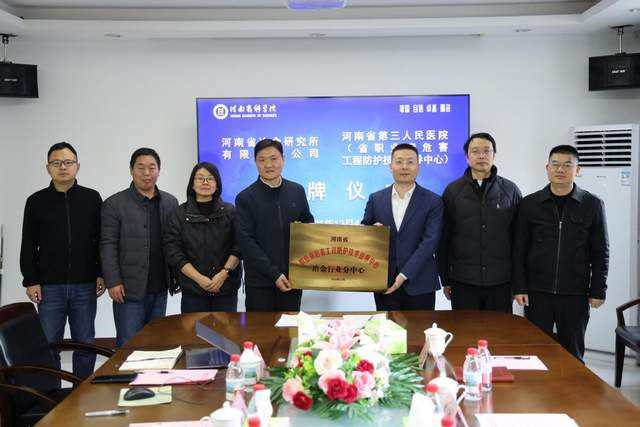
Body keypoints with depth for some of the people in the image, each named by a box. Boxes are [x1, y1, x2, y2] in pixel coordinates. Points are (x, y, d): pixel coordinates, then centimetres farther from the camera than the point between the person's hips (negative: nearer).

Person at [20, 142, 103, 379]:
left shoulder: (92, 198, 4)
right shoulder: (36, 201, 4)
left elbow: (102, 240, 6)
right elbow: (28, 246, 5)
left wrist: (101, 274, 0)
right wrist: (30, 281, -1)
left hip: (85, 286, 0)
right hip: (49, 287, 0)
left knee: (85, 346, 7)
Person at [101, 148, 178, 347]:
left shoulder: (170, 203, 9)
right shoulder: (114, 204, -3)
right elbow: (108, 246, -7)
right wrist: (113, 282, -12)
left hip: (160, 288, 4)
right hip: (129, 289, -4)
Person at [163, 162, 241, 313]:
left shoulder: (229, 211, 5)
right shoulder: (180, 214, 4)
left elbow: (238, 246, 1)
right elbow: (172, 251, -2)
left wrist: (224, 273, -13)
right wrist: (199, 278, -10)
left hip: (226, 288, 0)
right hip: (192, 290, 0)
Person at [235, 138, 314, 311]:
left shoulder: (297, 191, 7)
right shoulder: (245, 198, -4)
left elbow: (308, 221, 20)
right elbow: (246, 242, -9)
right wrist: (274, 274, -15)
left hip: (292, 277, 3)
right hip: (260, 281, -3)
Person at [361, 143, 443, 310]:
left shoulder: (433, 201, -1)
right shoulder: (376, 199, 7)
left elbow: (429, 241, -9)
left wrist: (404, 274, -16)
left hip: (419, 284, -2)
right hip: (384, 283, 2)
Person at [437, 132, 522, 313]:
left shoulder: (510, 191, 3)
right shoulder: (452, 191, 3)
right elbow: (443, 239, 4)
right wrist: (445, 279, 3)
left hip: (501, 282, 0)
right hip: (463, 283, 0)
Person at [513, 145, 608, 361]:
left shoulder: (592, 205, 1)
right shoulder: (529, 204, 2)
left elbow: (600, 253, 3)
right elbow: (519, 250, 3)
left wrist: (598, 291, -1)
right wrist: (519, 287, -3)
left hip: (575, 295, 0)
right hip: (537, 293, 0)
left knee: (573, 352, 9)